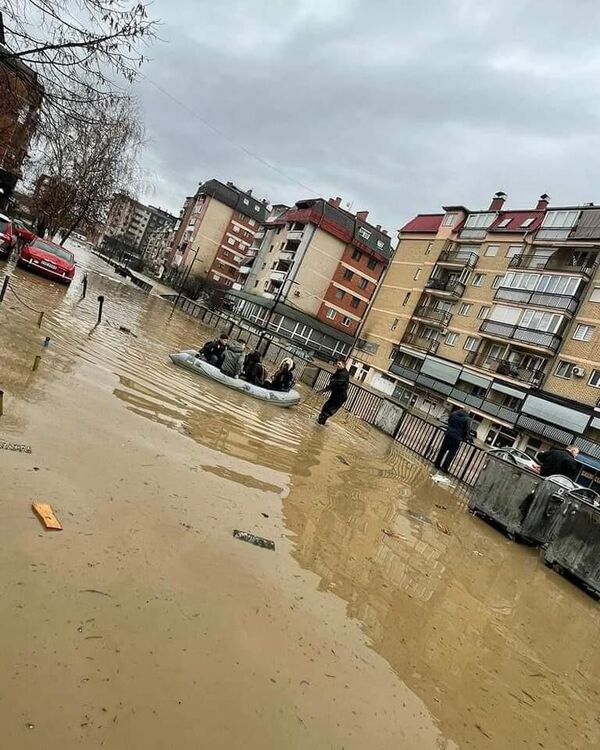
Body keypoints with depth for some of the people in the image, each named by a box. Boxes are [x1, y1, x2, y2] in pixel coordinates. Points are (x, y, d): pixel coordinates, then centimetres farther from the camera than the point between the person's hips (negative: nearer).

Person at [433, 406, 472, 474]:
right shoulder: (467, 419, -5)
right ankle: (444, 468, 4)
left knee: (443, 450, 13)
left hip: (448, 434, 4)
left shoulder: (454, 414, 7)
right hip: (457, 438, -4)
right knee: (451, 453, 4)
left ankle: (437, 464, 20)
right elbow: (467, 430, -5)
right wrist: (468, 438, 12)